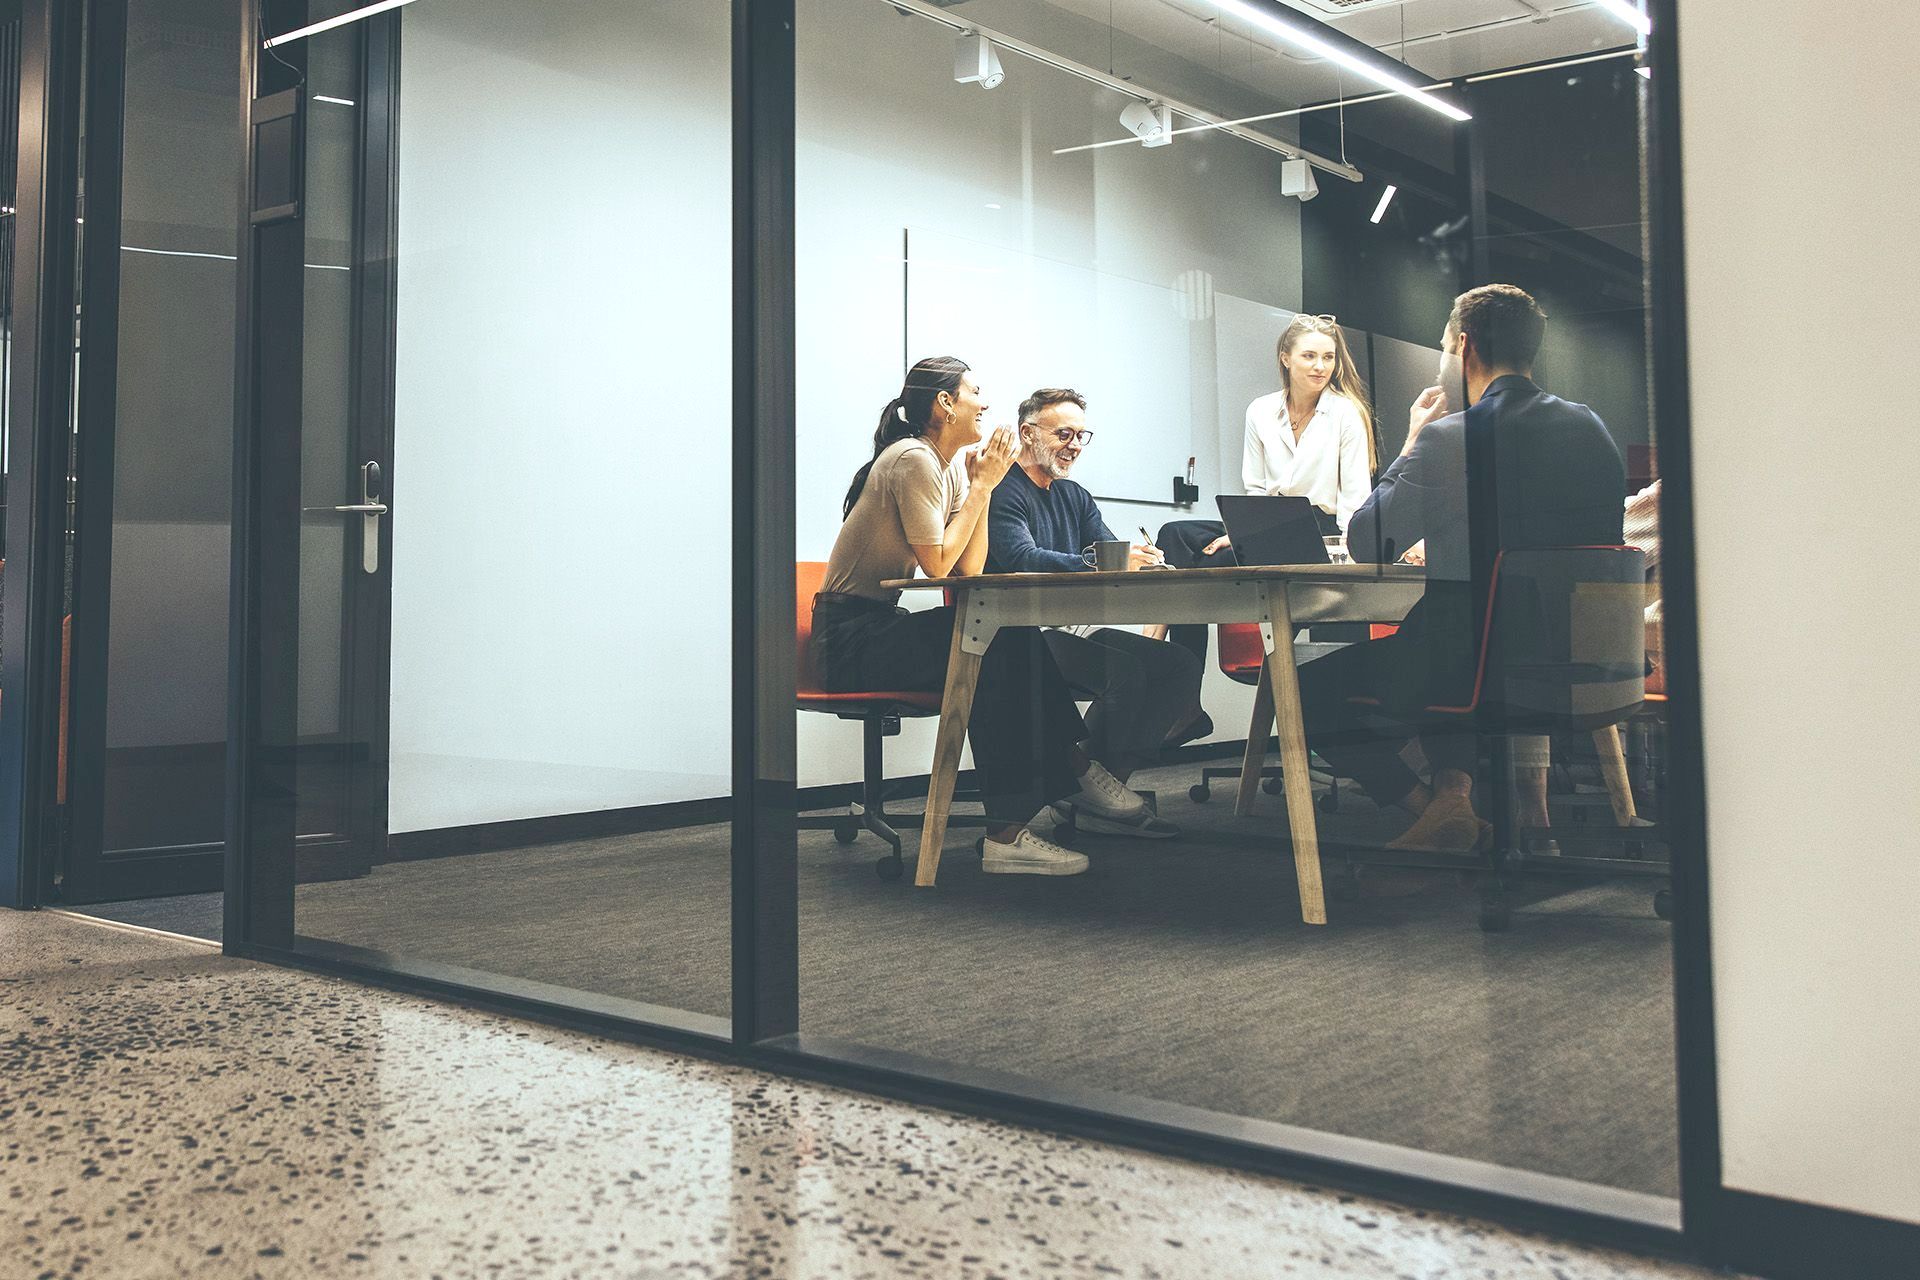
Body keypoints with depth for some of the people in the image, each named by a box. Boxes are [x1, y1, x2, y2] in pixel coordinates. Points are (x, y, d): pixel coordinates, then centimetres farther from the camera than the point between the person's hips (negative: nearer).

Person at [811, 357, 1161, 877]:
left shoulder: (950, 467, 13)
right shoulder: (914, 460, -14)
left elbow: (971, 568, 3)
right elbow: (939, 565, -20)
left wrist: (981, 483, -2)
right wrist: (982, 485, -13)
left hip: (880, 626, 9)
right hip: (850, 637, -9)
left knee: (1019, 642, -8)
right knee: (996, 656, -26)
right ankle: (1075, 769, -16)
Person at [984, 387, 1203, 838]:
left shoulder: (1075, 497, 23)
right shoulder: (1004, 492, -4)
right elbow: (1023, 560, -22)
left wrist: (1142, 559, -15)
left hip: (1074, 631, 9)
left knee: (1181, 665, -9)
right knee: (1126, 664, -30)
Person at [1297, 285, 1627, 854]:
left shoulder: (1449, 438, -15)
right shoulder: (1591, 428, 5)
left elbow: (1365, 544, -4)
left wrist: (1412, 442, 7)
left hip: (1472, 667, -7)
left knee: (1309, 691, 13)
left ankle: (1431, 806, 4)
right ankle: (1456, 786, 16)